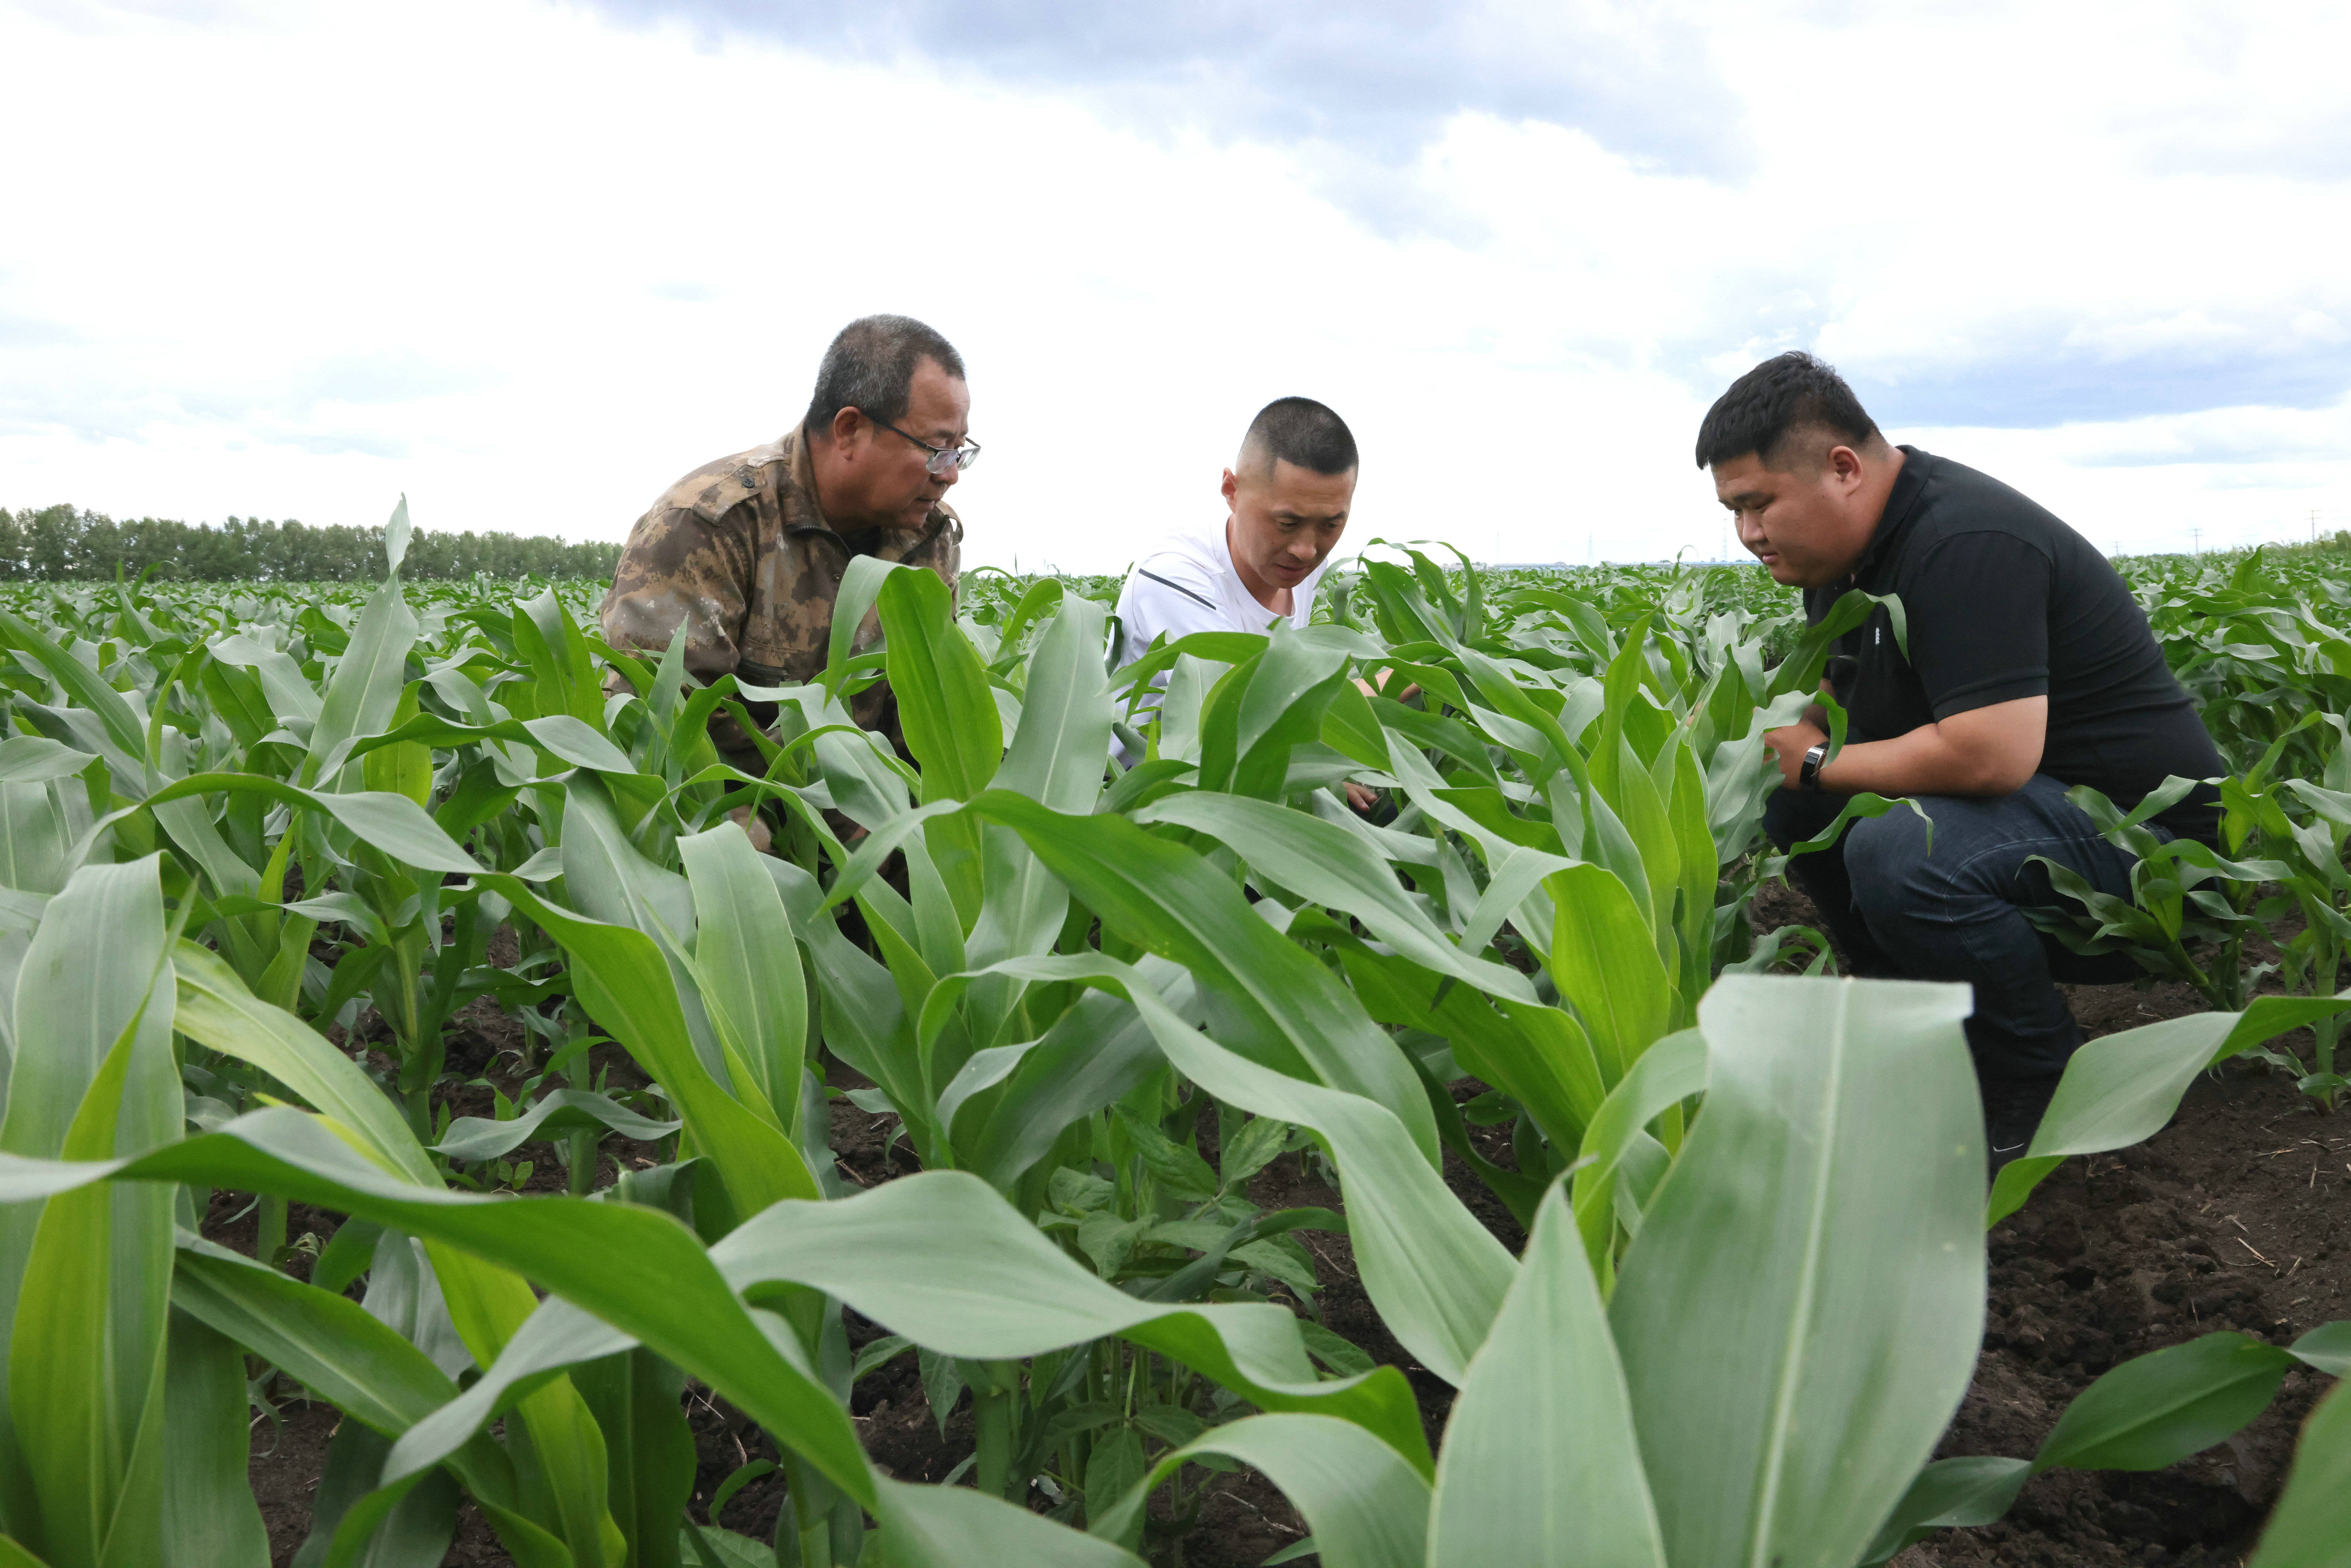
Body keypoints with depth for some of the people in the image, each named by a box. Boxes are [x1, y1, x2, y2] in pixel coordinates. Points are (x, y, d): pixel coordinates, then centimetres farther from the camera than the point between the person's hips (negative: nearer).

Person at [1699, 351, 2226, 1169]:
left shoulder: (1964, 546, -25)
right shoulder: (1847, 549, 5)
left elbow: (1990, 758, -35)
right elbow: (1838, 704, 19)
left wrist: (1820, 763, -19)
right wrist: (1783, 743, -5)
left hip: (2141, 826, -10)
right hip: (2030, 811, 10)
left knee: (1898, 856, -33)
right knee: (1792, 801, 3)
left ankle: (2046, 1082, -9)